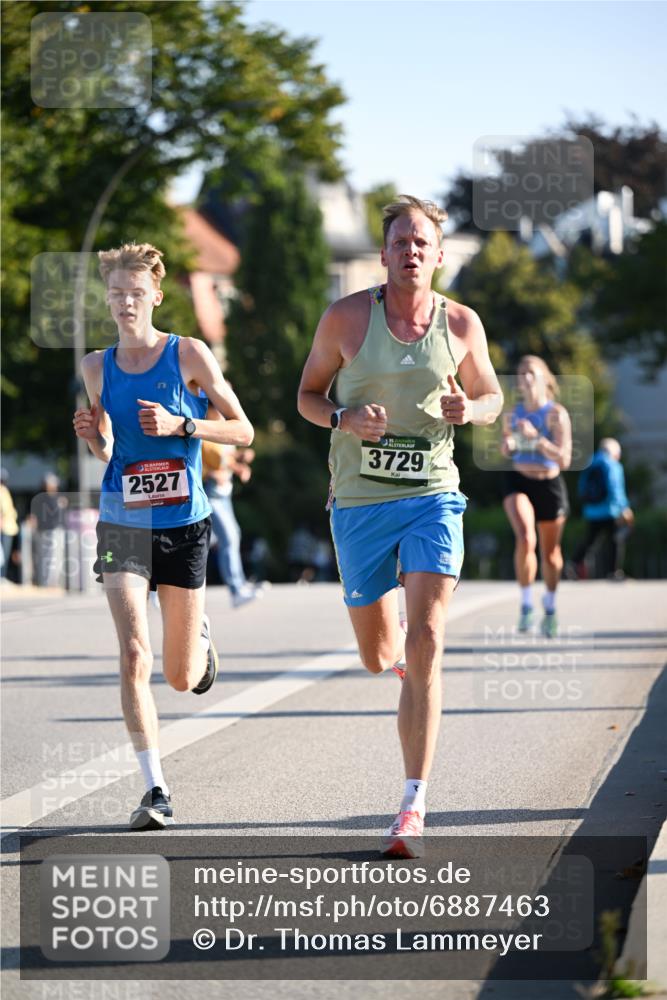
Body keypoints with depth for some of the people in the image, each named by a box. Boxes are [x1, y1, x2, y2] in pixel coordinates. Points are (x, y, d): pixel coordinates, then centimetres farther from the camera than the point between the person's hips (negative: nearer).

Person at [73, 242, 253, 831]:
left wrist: (180, 425, -16)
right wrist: (93, 437, -8)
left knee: (182, 678, 9)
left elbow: (242, 431, -2)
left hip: (183, 524, -1)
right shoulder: (97, 367, 4)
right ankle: (155, 790, -11)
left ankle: (200, 633, 46)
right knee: (134, 655, -17)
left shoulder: (188, 355, -5)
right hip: (122, 524, 1)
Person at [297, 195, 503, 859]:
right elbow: (308, 394, 6)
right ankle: (406, 661, 51)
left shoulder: (461, 324, 1)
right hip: (359, 504, 1)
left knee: (425, 645, -15)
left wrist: (469, 410, -10)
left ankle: (413, 809, -13)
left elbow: (492, 396, 14)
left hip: (432, 498, -1)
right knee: (378, 657, 9)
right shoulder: (346, 318, -3)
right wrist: (344, 418, -16)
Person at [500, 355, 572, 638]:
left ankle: (550, 607, 38)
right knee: (525, 539, -27)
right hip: (519, 484, 1)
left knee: (551, 553, 12)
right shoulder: (511, 413, 1)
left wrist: (536, 437, -29)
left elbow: (564, 459, -19)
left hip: (549, 486, -1)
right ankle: (526, 603, -14)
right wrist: (507, 445, -5)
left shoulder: (556, 414, -11)